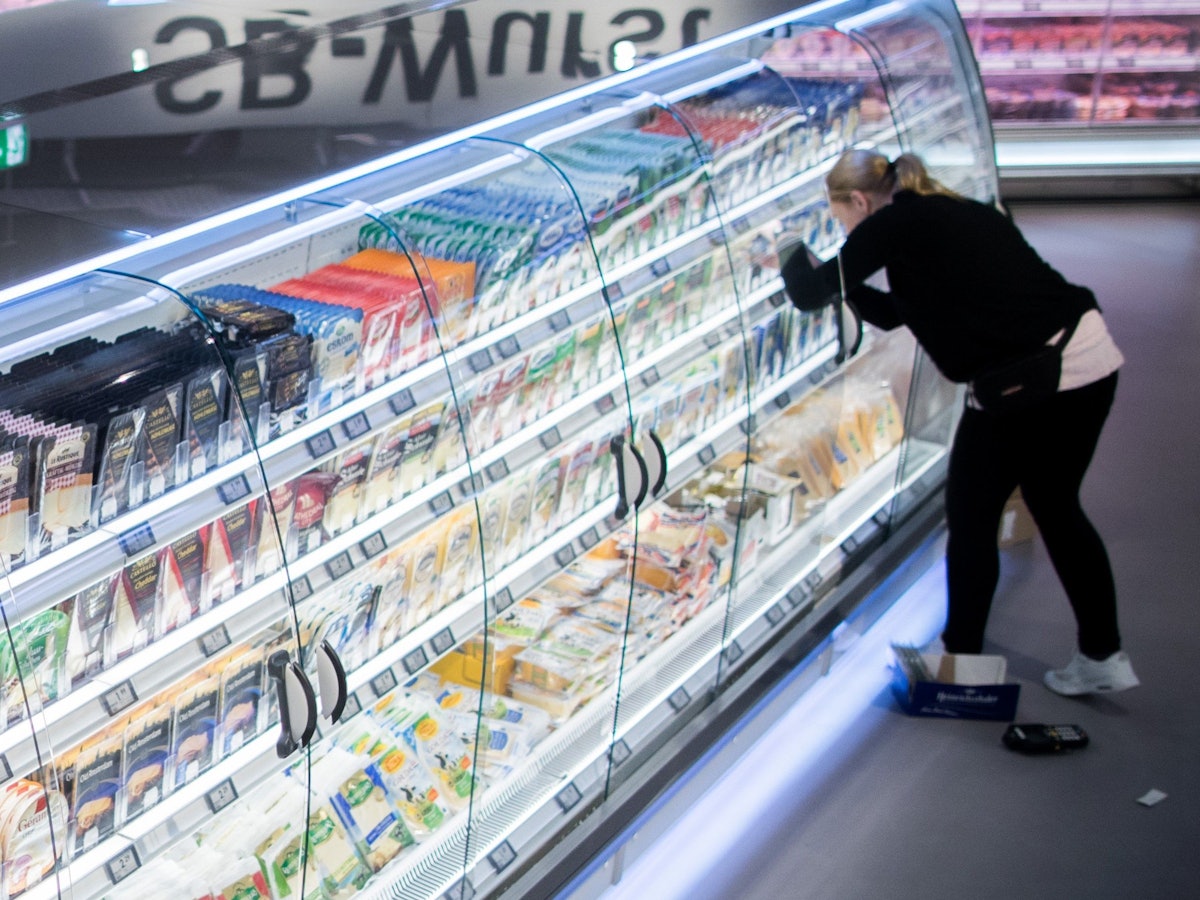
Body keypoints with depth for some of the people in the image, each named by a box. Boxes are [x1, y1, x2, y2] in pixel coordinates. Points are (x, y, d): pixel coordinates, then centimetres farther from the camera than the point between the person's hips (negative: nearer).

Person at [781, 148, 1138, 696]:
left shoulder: (895, 224, -3)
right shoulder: (959, 213, 22)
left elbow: (810, 295, 2)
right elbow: (892, 313, 31)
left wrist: (794, 256, 21)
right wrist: (844, 284, 32)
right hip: (1094, 358, 9)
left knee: (971, 519, 10)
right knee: (1056, 507, 23)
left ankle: (961, 661, 23)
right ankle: (1103, 657, 28)